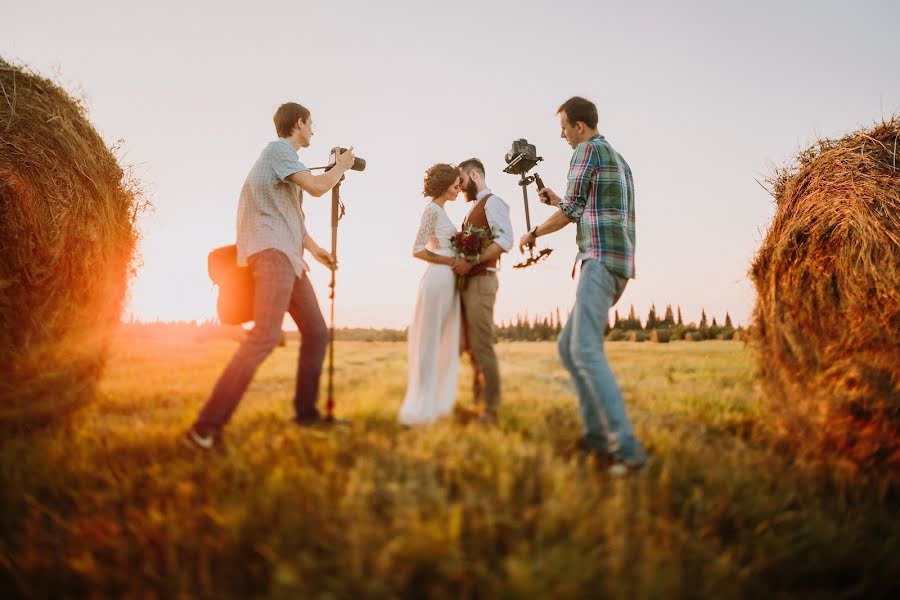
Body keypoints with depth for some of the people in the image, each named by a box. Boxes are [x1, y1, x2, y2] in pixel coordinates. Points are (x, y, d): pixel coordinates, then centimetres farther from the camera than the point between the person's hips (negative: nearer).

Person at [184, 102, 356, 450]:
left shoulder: (284, 157, 27)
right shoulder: (278, 149, -3)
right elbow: (317, 187, -13)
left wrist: (315, 248, 32)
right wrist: (341, 166, 5)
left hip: (288, 257, 11)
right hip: (271, 251, -11)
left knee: (316, 332, 10)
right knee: (266, 335, -24)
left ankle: (306, 412, 16)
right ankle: (207, 426, -26)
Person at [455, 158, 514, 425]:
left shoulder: (492, 202, -6)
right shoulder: (474, 208, 22)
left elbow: (505, 240, -20)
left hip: (481, 281, -10)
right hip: (468, 282, 10)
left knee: (481, 346, -11)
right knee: (471, 346, 12)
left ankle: (490, 410, -8)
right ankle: (477, 400, 20)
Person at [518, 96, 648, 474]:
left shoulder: (588, 150, -2)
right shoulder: (619, 161, 29)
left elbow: (570, 212, -5)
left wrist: (532, 233, 13)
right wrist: (557, 200, 33)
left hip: (600, 261, -10)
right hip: (617, 265, 10)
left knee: (586, 351, -20)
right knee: (568, 347, 12)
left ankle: (626, 447, -28)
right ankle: (596, 434, 8)